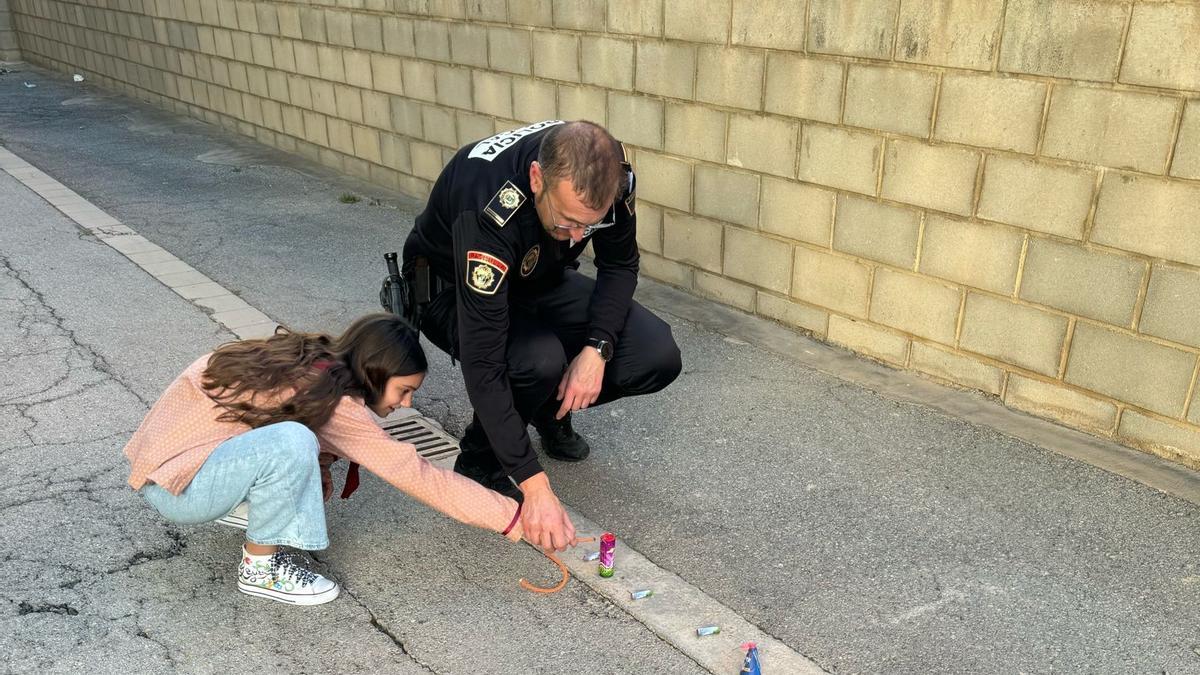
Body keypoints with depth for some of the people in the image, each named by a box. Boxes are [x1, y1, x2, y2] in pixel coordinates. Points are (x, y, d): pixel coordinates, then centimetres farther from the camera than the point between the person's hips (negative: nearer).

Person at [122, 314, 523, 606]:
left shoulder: (313, 361, -1)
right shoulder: (331, 399, -23)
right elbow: (418, 475, -21)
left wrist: (316, 469, -1)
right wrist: (510, 518, -16)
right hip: (174, 485, -8)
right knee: (293, 443, -30)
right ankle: (259, 568, -9)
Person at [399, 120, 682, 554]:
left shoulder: (603, 173, -25)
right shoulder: (489, 210, -41)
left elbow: (620, 265, -7)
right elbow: (482, 360, -40)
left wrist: (597, 349, -25)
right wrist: (534, 486, -41)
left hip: (538, 281, 5)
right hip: (451, 291, -4)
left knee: (657, 357, -16)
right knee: (540, 361, -37)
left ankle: (552, 412, 12)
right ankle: (480, 457, -6)